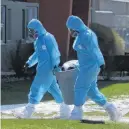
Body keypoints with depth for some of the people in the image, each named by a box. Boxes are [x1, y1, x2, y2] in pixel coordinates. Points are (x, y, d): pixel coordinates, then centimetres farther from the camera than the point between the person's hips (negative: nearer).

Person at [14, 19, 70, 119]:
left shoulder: (46, 38, -16)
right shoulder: (39, 39, 15)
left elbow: (54, 53, -19)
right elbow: (37, 54, 25)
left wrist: (55, 66, -22)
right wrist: (29, 62, 17)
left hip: (47, 69, -10)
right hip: (44, 68, 10)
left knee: (37, 88, -7)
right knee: (53, 88, 14)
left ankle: (28, 111, -4)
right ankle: (65, 110, 19)